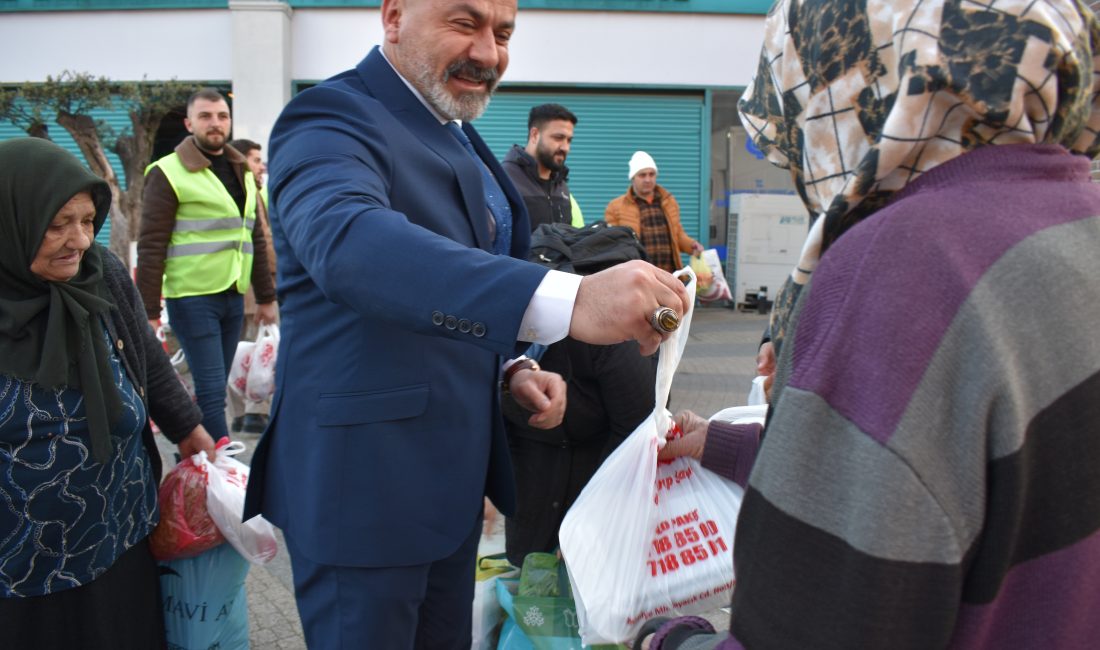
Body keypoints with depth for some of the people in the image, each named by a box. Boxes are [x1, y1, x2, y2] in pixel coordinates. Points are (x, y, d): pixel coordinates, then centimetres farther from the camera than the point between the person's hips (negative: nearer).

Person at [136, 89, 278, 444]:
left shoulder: (242, 172, 15)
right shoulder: (168, 173, -5)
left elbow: (256, 239, 19)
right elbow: (151, 247, -8)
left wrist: (265, 296, 16)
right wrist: (148, 312, -12)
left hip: (233, 296, 6)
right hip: (192, 298, -6)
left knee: (213, 388, 11)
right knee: (212, 390, -6)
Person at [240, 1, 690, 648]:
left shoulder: (461, 137, 12)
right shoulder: (331, 118, -16)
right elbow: (350, 241, -38)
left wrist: (512, 366, 1)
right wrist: (568, 300, -50)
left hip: (455, 479, 8)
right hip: (366, 484, -8)